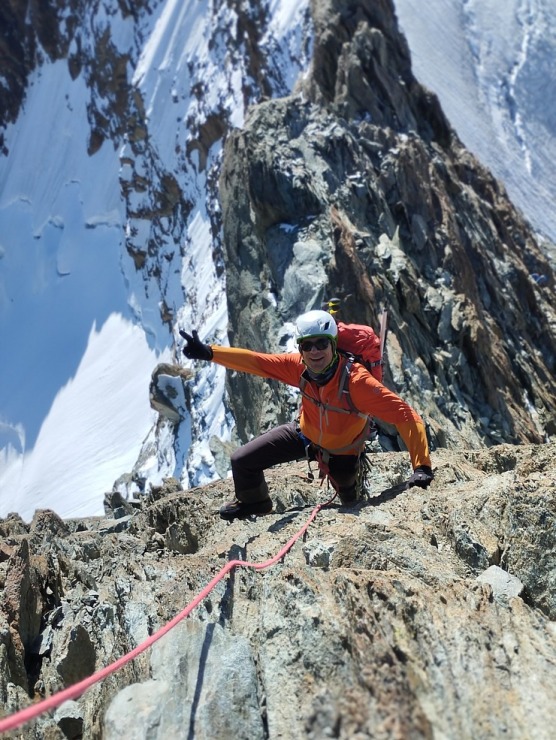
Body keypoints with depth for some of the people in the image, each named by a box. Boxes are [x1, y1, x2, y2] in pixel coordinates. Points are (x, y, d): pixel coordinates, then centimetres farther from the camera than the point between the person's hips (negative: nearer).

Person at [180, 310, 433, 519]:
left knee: (349, 501, 21)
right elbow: (257, 361, -20)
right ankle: (254, 503, 36)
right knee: (242, 460, 2)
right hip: (304, 434, 4)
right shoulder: (298, 367, -26)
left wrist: (421, 466, -45)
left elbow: (404, 414, -40)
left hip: (340, 452, -3)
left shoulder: (355, 381, -40)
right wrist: (209, 352, -28)